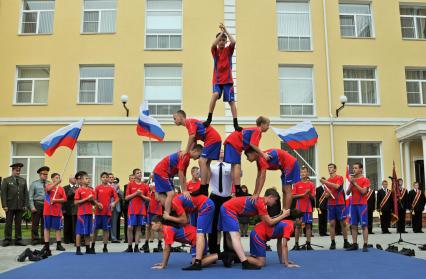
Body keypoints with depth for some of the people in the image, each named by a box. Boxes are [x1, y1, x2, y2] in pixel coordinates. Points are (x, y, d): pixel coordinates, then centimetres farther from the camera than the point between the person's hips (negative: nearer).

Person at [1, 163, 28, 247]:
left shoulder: (23, 180, 12)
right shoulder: (6, 180, 4)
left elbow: (26, 193, 10)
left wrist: (25, 205, 2)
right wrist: (4, 205, -9)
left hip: (20, 206, 2)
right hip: (10, 206, -2)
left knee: (18, 224, 5)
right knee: (8, 223, 3)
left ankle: (18, 240, 10)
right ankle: (7, 240, 10)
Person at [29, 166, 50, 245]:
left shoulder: (50, 184, 6)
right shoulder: (34, 183, 3)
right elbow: (30, 196, 0)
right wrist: (32, 206, -8)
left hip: (47, 205, 2)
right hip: (37, 204, -2)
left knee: (45, 223, 7)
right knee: (35, 223, 2)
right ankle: (35, 239, 10)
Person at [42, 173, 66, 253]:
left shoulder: (61, 188, 6)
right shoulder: (49, 186, 2)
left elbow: (64, 199, 1)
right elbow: (48, 189, -23)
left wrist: (56, 200, -13)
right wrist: (57, 183, -31)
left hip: (57, 211, 2)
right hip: (48, 211, -2)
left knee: (58, 228, 5)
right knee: (47, 227, 4)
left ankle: (58, 245, 11)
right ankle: (46, 245, 9)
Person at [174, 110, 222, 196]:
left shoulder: (189, 121, -6)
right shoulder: (191, 122, 22)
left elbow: (192, 136, -21)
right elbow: (194, 142, 20)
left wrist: (186, 151, -14)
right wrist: (188, 152, 7)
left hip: (212, 139, -10)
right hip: (215, 139, 10)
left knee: (202, 161, -13)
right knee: (206, 163, 9)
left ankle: (202, 190, -14)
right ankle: (205, 191, 10)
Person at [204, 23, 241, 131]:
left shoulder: (228, 50, 3)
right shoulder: (215, 51, 4)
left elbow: (233, 42, -17)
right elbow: (213, 44, -19)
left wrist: (226, 31, -15)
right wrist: (221, 32, -17)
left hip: (228, 80, 0)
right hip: (217, 80, 0)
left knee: (231, 101, -2)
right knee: (215, 95, -26)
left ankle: (236, 124, -1)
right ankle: (209, 118, -18)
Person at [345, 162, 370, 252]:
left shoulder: (365, 180, -3)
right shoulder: (352, 180, 14)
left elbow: (363, 191, -16)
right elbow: (347, 193, 8)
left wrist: (355, 183, -13)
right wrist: (351, 184, -5)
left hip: (362, 205, -6)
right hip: (353, 204, 6)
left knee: (364, 225, -5)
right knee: (353, 225, 6)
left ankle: (365, 245, -5)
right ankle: (354, 244, 11)